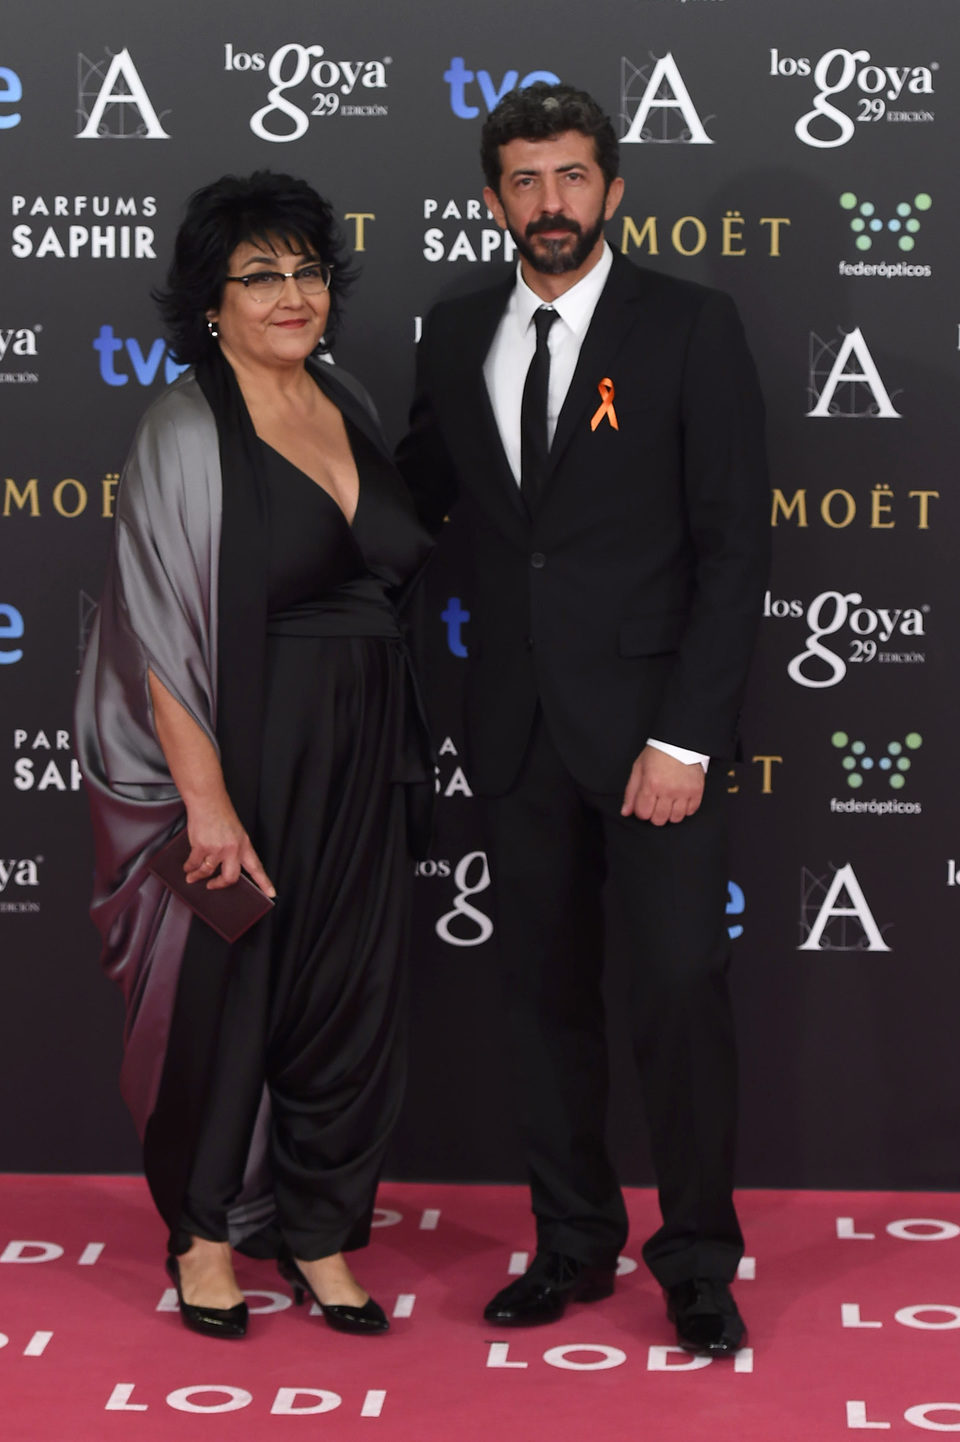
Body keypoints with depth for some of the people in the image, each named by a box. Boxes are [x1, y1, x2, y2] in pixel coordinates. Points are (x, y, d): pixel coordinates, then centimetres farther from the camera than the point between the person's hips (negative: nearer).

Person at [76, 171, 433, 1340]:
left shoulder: (347, 404, 8)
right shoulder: (186, 431, -11)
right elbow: (161, 632, -16)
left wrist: (396, 750, 11)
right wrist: (207, 798, -20)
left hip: (357, 760, 6)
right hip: (240, 758, -6)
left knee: (347, 993, 10)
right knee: (221, 987, 7)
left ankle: (315, 1231, 26)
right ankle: (206, 1231, 27)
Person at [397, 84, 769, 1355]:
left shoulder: (691, 328, -4)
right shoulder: (457, 336, 9)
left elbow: (734, 547, -8)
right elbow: (418, 495, 19)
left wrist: (685, 737, -14)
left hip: (649, 724, -4)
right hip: (518, 726, 4)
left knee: (682, 990, -5)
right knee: (546, 996, 10)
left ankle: (697, 1261, 11)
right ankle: (574, 1243, 22)